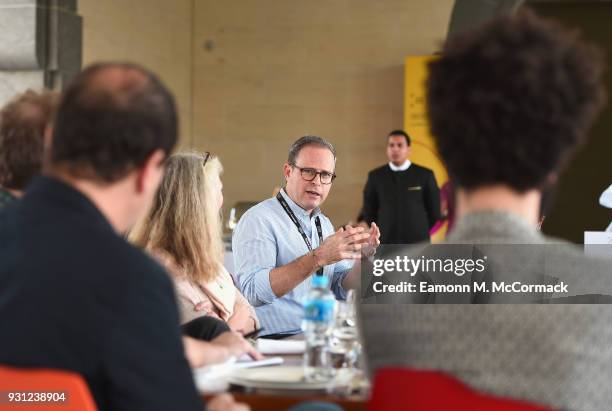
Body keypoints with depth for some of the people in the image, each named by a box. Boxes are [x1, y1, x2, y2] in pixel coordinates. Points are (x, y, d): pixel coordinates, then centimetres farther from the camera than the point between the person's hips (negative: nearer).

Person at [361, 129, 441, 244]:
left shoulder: (425, 175, 0)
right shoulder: (376, 176, 5)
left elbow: (435, 211, 6)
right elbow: (368, 211, 12)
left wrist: (420, 234, 9)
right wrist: (381, 235, 10)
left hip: (418, 247, -1)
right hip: (386, 246, 1)